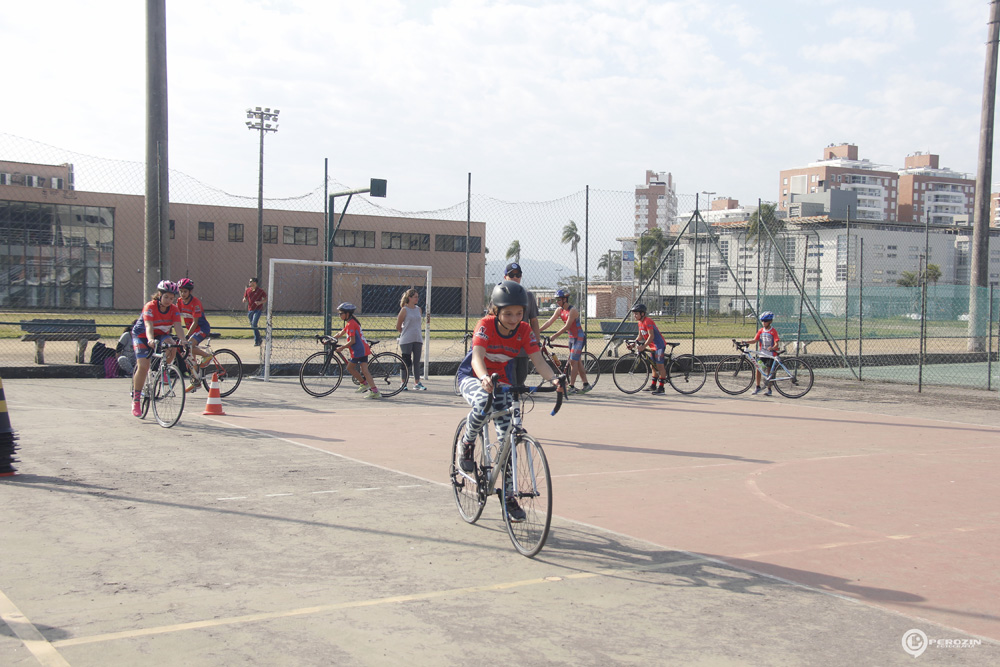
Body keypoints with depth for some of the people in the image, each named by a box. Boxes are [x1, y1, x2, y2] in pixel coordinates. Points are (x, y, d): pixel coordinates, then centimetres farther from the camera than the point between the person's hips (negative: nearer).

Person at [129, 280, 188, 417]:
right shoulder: (150, 307, -26)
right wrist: (150, 340, -58)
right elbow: (149, 326, -39)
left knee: (172, 348, -31)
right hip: (142, 335, -4)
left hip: (161, 335, 4)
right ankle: (135, 400, -8)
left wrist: (183, 340, -46)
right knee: (143, 366, -18)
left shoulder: (174, 309, -13)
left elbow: (178, 326, -26)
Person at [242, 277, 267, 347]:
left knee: (254, 324, -20)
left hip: (258, 310, -6)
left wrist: (260, 302, -18)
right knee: (252, 325, 11)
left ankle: (256, 341, -15)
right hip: (250, 310, 6)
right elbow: (245, 299, 17)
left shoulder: (260, 291, -6)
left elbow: (266, 299, 0)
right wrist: (244, 300, -7)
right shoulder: (247, 290, 8)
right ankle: (259, 340, 27)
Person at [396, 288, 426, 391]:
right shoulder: (404, 310, -6)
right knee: (406, 362, -1)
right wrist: (406, 333, 8)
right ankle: (403, 383, 8)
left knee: (416, 361, 7)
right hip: (406, 340, -5)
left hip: (417, 340, 5)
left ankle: (417, 383, 13)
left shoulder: (418, 309, 10)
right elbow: (398, 327, -1)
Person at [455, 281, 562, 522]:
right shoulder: (486, 326, -25)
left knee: (508, 436, -5)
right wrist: (485, 378, -59)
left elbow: (538, 360, -24)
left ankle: (509, 496, 6)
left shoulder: (524, 331, -14)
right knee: (483, 402, -40)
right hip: (472, 377, -4)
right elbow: (477, 358, -38)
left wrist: (553, 378, -44)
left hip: (502, 382, 4)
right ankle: (467, 445, -10)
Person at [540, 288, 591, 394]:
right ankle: (586, 385, 17)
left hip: (579, 338, -8)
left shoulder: (573, 310, -20)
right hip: (571, 337, 8)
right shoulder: (559, 310, 3)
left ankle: (571, 387, -7)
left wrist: (554, 336, -27)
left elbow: (567, 326, -24)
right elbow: (549, 322, 0)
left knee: (573, 361, -10)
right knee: (578, 362, 10)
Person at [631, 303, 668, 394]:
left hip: (659, 345, -10)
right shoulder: (640, 322, 9)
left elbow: (651, 336, -27)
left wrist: (643, 346, -32)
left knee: (660, 366, -7)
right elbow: (640, 336, 15)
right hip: (653, 346, 10)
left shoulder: (648, 321, -20)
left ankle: (661, 387, -6)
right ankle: (653, 386, 20)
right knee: (654, 366, 13)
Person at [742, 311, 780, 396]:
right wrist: (746, 342, -10)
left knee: (769, 371, 0)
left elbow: (776, 344, -13)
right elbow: (755, 340, 6)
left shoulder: (773, 331, -7)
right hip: (762, 353, 4)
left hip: (770, 354, -4)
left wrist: (773, 348, -33)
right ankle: (758, 387, 7)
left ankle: (769, 389, 8)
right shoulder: (761, 331, 8)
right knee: (758, 368, -5)